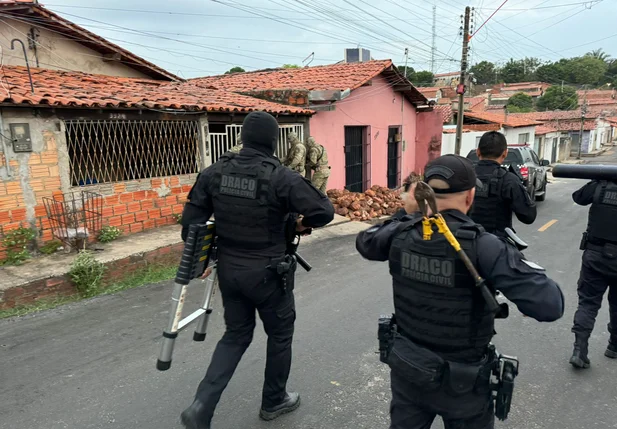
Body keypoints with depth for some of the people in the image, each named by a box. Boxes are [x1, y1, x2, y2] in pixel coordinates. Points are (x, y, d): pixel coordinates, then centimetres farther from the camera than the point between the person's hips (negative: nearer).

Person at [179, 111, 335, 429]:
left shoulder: (215, 172, -3)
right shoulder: (281, 177, -18)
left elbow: (192, 219, 0)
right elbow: (325, 211, -18)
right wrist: (304, 224, 3)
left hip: (229, 269, 5)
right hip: (267, 272, -4)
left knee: (236, 334, 21)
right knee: (280, 334, 19)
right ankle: (274, 401, 37)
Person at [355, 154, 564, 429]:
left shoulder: (400, 234, -13)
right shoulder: (482, 246, -25)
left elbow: (364, 242, 9)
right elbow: (551, 306, -27)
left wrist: (407, 214, 12)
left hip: (407, 371, 4)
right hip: (462, 383, -3)